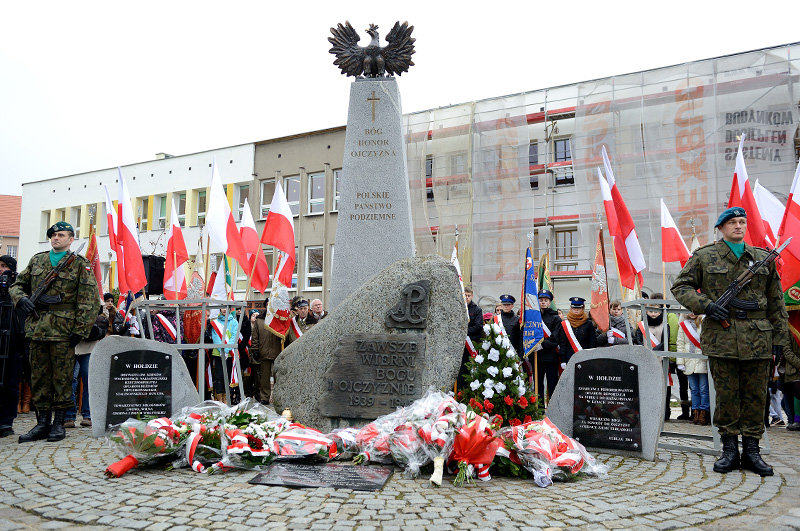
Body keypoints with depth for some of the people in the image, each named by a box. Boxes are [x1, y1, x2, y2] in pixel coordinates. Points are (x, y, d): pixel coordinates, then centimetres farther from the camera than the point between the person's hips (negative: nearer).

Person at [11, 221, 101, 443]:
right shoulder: (37, 260, 15)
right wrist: (21, 299, -1)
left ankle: (58, 423, 11)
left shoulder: (80, 264, 0)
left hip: (63, 331, -5)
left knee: (62, 378, 1)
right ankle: (42, 423, 16)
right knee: (39, 377, 8)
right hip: (37, 329, 5)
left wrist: (80, 330, -11)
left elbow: (90, 300, -5)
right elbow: (18, 285, 23)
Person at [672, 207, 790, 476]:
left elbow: (776, 303, 16)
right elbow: (680, 287, 5)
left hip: (758, 339, 3)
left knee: (755, 396, 6)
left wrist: (781, 338, 11)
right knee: (726, 395, 3)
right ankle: (729, 451, 13)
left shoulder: (763, 258, 14)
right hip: (721, 338, -2)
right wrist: (705, 305, -11)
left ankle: (751, 451, 16)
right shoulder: (704, 257, 5)